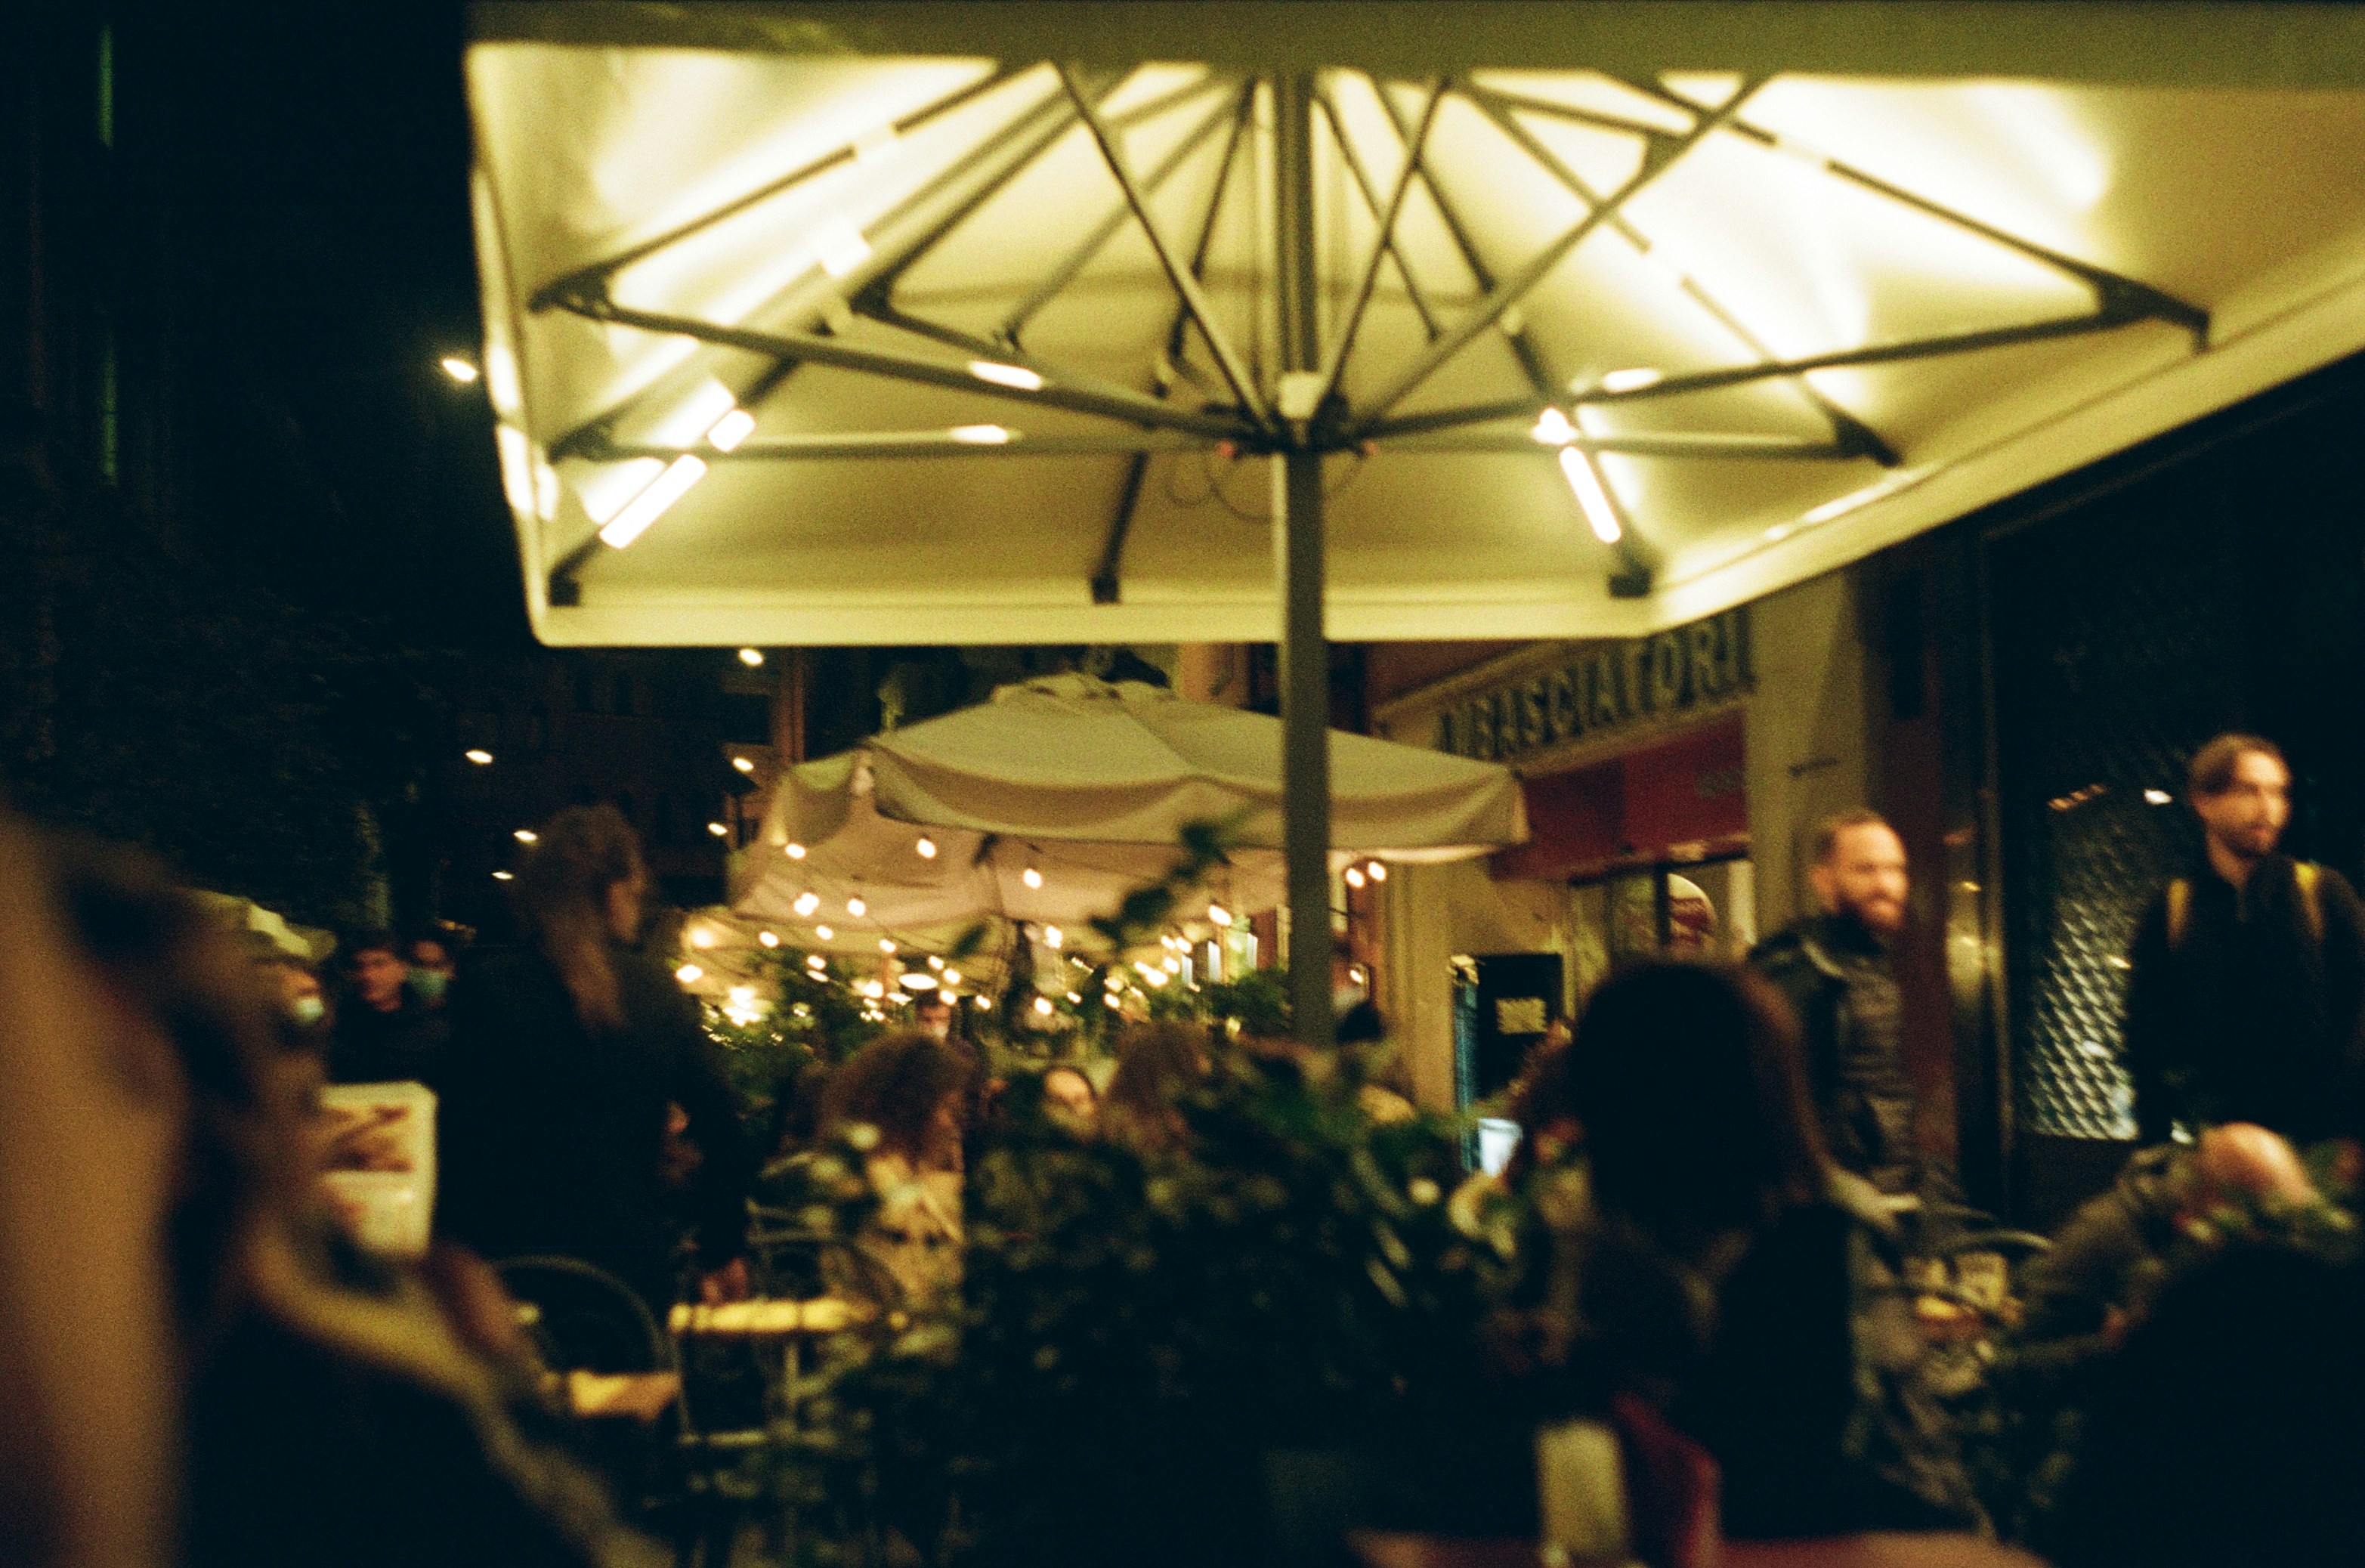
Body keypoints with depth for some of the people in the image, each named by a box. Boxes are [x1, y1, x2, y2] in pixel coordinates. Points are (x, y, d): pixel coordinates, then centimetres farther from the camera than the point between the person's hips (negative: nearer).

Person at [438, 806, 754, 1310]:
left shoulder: (484, 991, -7)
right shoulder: (657, 990, 0)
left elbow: (459, 1136, -7)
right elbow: (722, 1133, 3)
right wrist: (723, 1250, 15)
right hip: (635, 1266, 2)